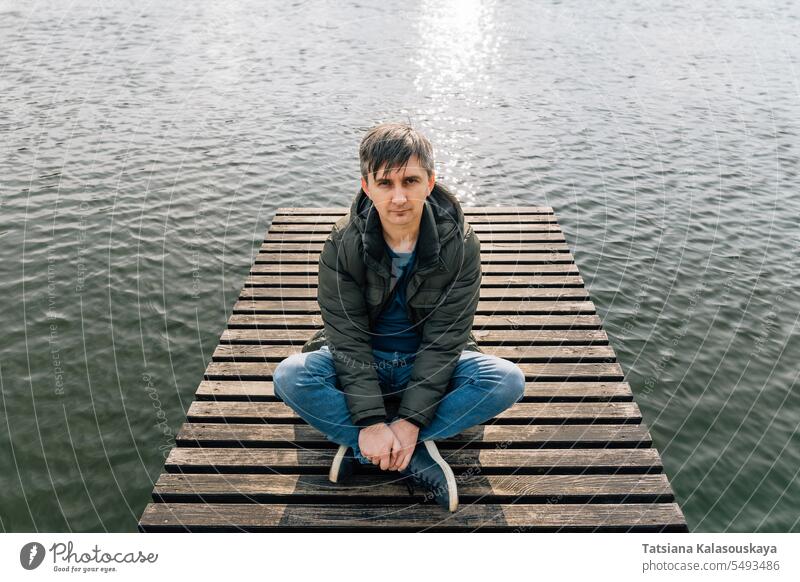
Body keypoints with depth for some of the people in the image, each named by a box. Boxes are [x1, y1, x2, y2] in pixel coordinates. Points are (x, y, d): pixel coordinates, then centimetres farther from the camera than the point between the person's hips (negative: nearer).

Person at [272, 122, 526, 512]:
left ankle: (359, 447, -21)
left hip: (432, 365, 1)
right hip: (360, 364, 0)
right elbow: (348, 337, -17)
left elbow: (444, 339, -17)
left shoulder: (459, 244, -16)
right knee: (289, 377, -28)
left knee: (508, 381, -27)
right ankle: (419, 460, -23)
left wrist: (411, 420, -25)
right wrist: (371, 419, -27)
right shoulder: (343, 244, -15)